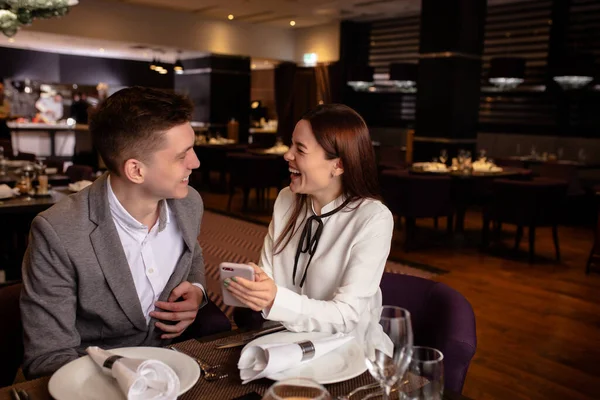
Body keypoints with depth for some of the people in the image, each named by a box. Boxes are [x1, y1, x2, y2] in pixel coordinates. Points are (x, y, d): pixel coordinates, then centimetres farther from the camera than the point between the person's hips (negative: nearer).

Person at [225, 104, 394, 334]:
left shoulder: (373, 219, -16)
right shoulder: (286, 200, 1)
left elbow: (348, 316, -20)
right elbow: (267, 274, 1)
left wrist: (275, 300, -32)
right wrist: (253, 290, -20)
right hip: (283, 335, 5)